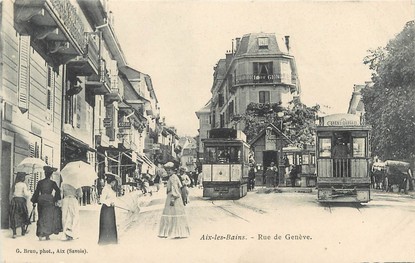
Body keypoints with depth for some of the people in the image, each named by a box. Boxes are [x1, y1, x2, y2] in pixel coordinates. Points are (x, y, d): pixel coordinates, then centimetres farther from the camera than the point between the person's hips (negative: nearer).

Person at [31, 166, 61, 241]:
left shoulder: (40, 182, 3)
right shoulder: (52, 183, -3)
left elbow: (36, 192, 5)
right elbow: (58, 191, -9)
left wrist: (34, 201, 10)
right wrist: (56, 199, 1)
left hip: (41, 200, 3)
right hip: (49, 200, -3)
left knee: (42, 217, 11)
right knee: (48, 217, 2)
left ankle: (40, 234, 5)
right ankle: (47, 235, -4)